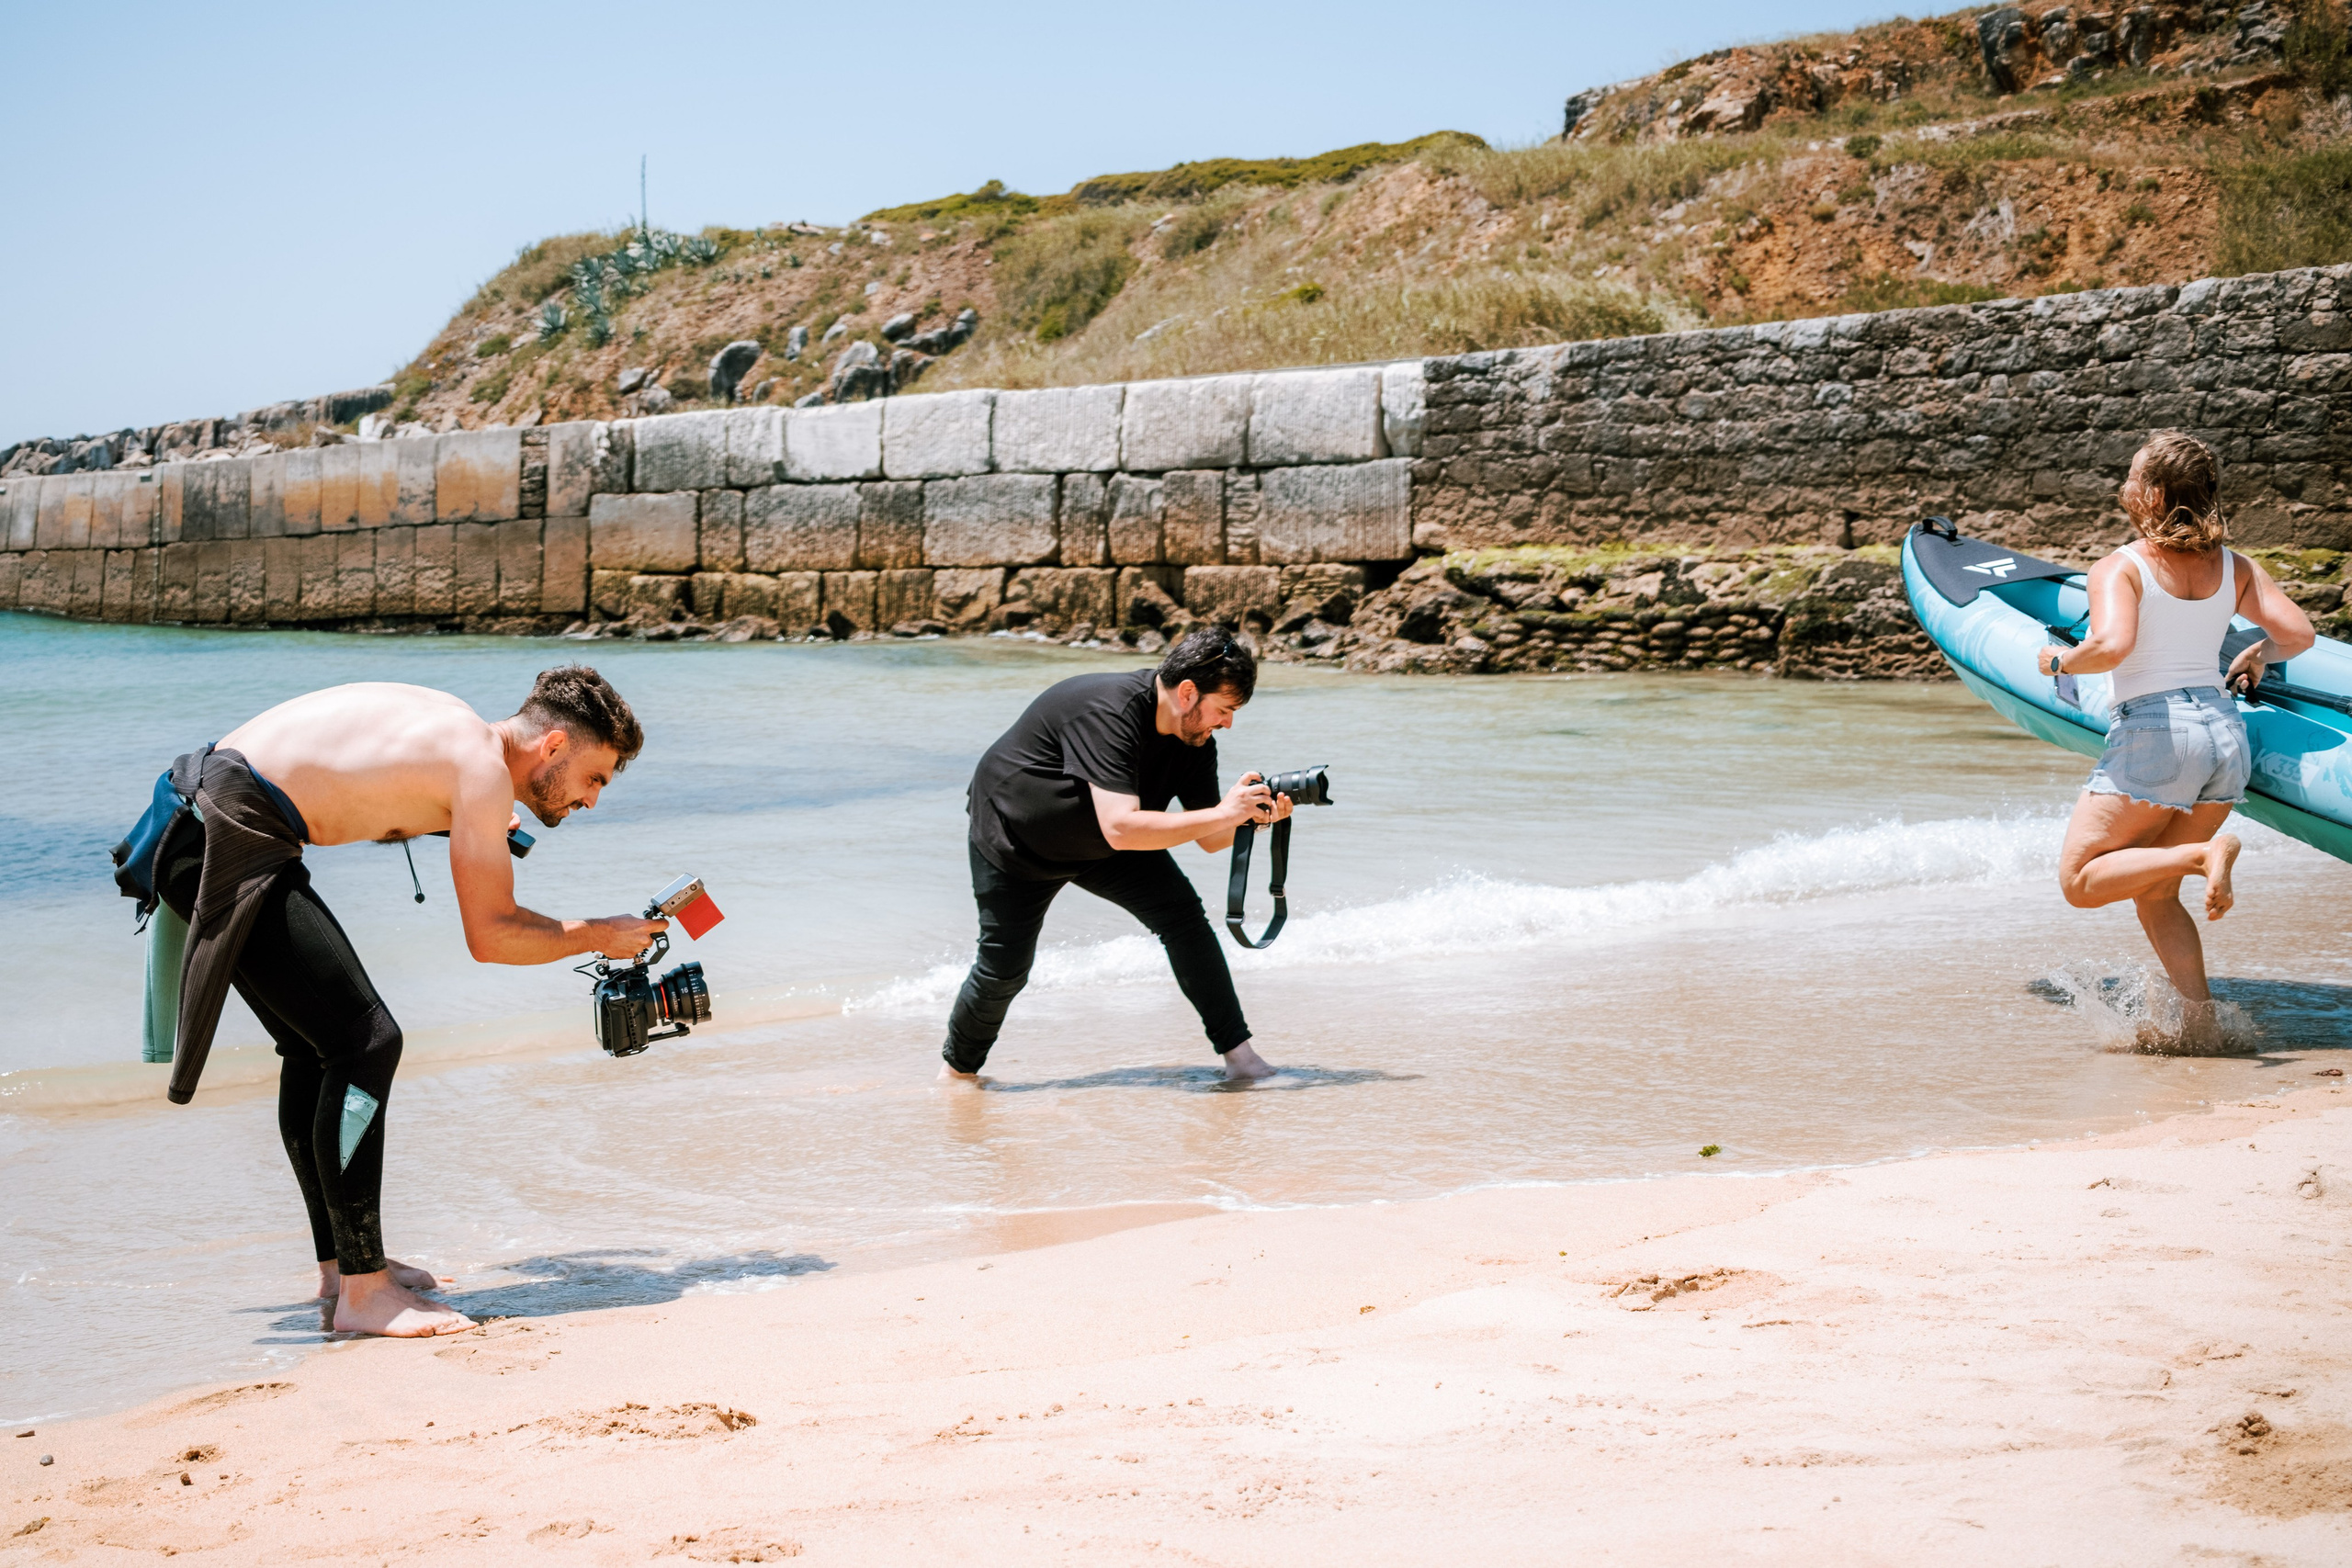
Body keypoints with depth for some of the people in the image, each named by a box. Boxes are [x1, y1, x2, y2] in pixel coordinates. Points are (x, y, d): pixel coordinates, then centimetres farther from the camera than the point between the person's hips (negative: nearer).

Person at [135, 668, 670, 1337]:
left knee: (317, 1045, 18)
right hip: (227, 842, -11)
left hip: (197, 825, 11)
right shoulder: (484, 768, -11)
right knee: (364, 1042, -11)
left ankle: (340, 1262, 28)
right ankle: (362, 1291, -9)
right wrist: (600, 936, 3)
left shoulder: (453, 728, 16)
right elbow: (491, 936, -10)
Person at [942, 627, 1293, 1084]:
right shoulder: (1110, 712, -39)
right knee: (1003, 969, 0)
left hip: (1101, 848, 6)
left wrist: (1253, 817, -29)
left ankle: (1238, 1053, -9)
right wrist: (1223, 812, -44)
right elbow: (1120, 828, -47)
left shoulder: (1196, 738, -16)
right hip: (1015, 837, -6)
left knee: (1183, 916, -13)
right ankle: (959, 1067, 28)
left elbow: (1209, 839, -8)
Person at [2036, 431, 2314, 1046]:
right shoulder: (2235, 568, 9)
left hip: (2153, 734, -7)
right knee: (2153, 895, 16)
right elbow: (2298, 633, 4)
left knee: (2080, 881, 1)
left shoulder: (2120, 568, -8)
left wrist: (2061, 660, -4)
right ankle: (2201, 1028, 5)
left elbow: (2112, 645, -24)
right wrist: (2256, 656, 25)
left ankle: (2204, 853, -18)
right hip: (2226, 734, 7)